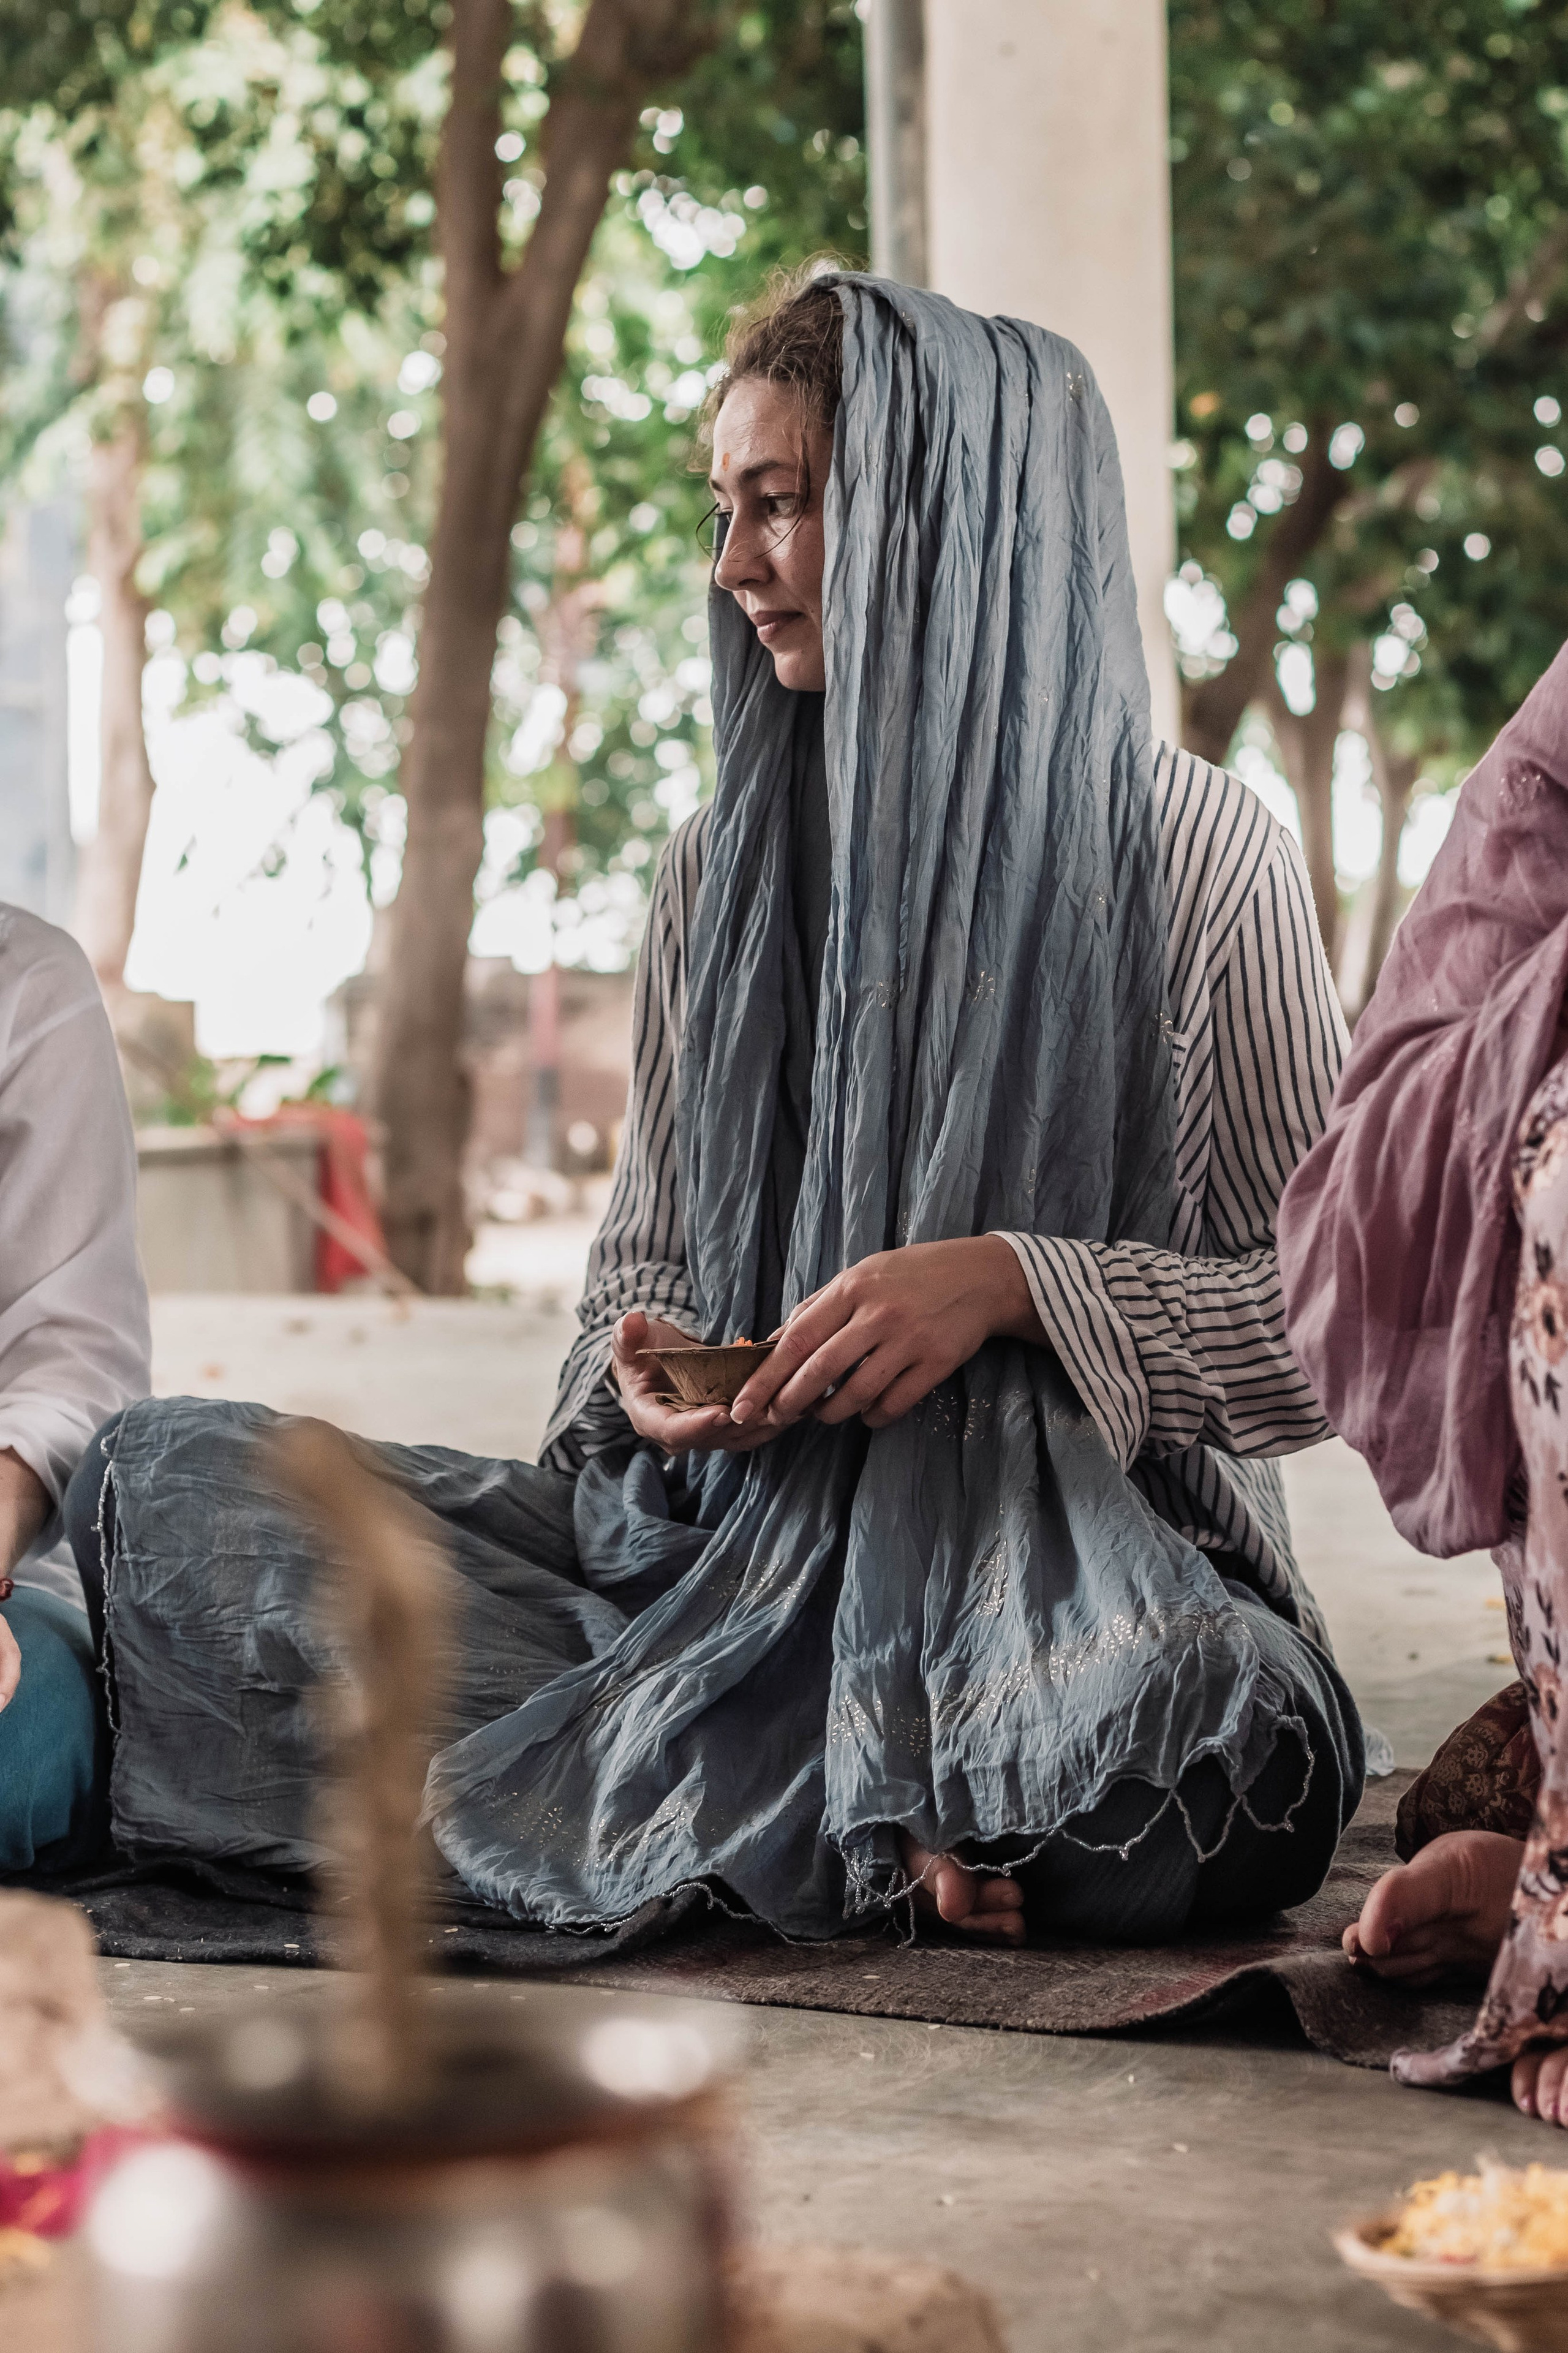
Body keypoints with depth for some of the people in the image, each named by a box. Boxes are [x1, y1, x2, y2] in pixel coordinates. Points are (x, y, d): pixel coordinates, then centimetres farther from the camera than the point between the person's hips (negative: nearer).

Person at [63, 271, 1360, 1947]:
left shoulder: (1199, 857, -1)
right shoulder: (718, 874, 13)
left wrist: (1012, 1283, -17)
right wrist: (643, 1370, -7)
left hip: (1092, 1556, -5)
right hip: (736, 1541, 6)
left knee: (1181, 1734, -42)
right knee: (161, 1483, -11)